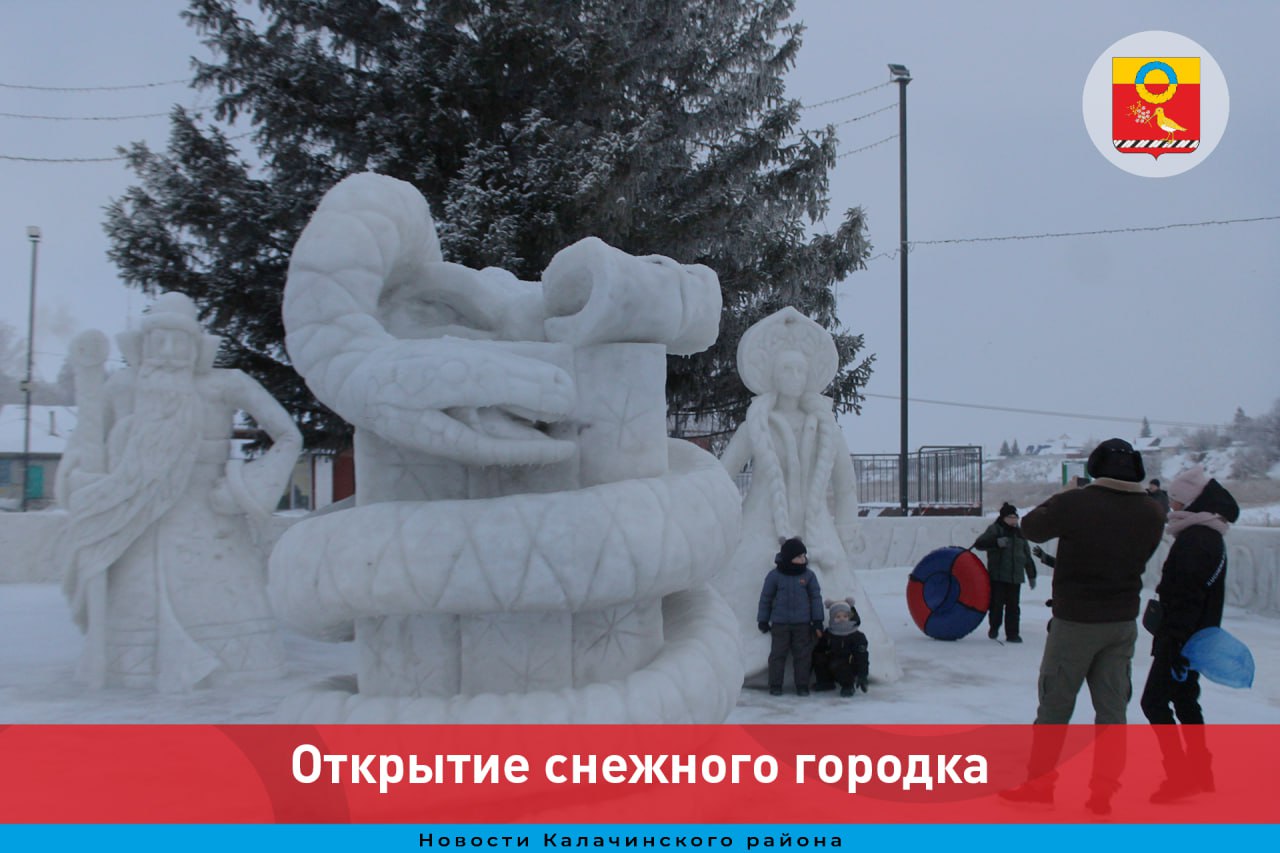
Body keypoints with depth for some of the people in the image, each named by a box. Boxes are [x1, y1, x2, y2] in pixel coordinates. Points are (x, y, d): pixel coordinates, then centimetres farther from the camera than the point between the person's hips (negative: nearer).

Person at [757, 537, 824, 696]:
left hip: (802, 624, 1)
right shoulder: (774, 575, -4)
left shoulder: (808, 575, 1)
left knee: (803, 655, 4)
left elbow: (816, 598, 5)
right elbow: (765, 598, 3)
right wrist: (763, 620, 5)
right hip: (780, 623, -1)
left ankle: (802, 686, 14)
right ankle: (775, 686, 11)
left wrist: (818, 622, 1)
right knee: (778, 654, 2)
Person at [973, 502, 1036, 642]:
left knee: (1013, 606, 2)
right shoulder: (995, 529, -2)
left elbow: (1027, 557, 22)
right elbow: (979, 543, -15)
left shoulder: (1019, 533, 15)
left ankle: (1012, 633, 7)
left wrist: (1031, 575, 20)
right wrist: (996, 542, -30)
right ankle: (994, 628, 20)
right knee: (996, 603, -2)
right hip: (997, 575, -4)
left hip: (1015, 577, 4)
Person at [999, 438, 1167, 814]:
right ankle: (1103, 791, 14)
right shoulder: (1151, 512, -4)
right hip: (1123, 621, 4)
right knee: (1112, 708, 11)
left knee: (1055, 704, 9)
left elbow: (1031, 527, -4)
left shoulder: (1074, 503, -19)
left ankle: (1039, 782, 16)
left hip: (1075, 620, -4)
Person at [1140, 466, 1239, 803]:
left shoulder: (1193, 539, -20)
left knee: (1154, 701, -6)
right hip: (1199, 636, 10)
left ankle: (1179, 776, -5)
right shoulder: (1212, 537, 13)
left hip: (1181, 637, -10)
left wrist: (1175, 639, -25)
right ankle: (1200, 774, 25)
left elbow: (1184, 596, -25)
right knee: (1184, 699, 18)